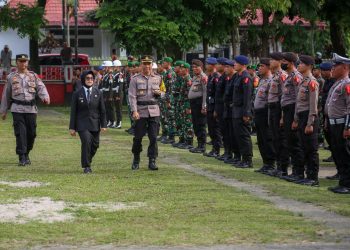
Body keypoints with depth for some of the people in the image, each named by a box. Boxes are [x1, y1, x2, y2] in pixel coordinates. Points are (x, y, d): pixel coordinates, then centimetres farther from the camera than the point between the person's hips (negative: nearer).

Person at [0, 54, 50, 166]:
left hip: (31, 108, 2)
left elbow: (41, 87, -3)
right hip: (17, 109, -2)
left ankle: (26, 153, 26)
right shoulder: (11, 77, 8)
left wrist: (45, 97, -24)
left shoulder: (33, 76, 10)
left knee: (31, 133, 4)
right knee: (20, 133, -9)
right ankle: (22, 158, -6)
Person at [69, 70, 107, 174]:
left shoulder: (98, 93, 6)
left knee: (95, 145, 4)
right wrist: (72, 127, -1)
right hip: (82, 124, -3)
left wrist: (103, 125, 2)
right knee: (86, 141, -20)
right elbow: (73, 111, 2)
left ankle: (87, 161, 31)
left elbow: (102, 110, 8)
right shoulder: (77, 94, 1)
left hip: (95, 123, 3)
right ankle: (86, 166, -10)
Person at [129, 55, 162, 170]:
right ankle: (136, 160, 21)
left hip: (154, 112, 2)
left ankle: (152, 161, 3)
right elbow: (132, 96, -5)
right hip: (140, 112, -2)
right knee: (138, 137, 3)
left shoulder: (157, 78, 10)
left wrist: (159, 93, -3)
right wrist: (134, 111, -16)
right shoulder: (135, 79, 0)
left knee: (153, 137, -2)